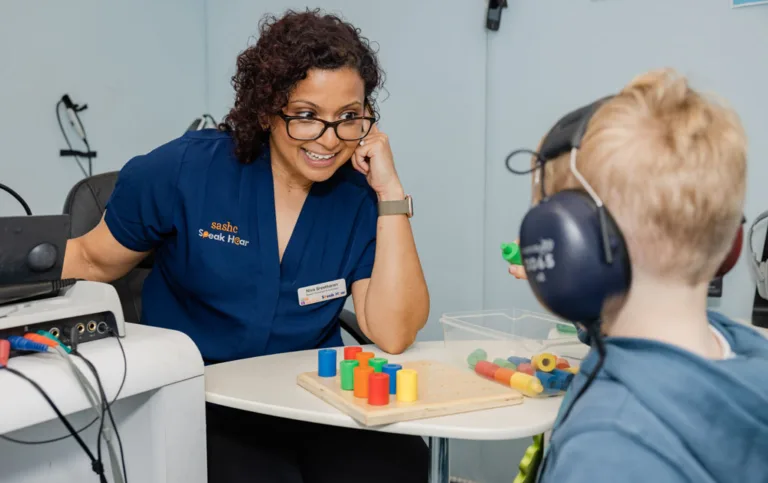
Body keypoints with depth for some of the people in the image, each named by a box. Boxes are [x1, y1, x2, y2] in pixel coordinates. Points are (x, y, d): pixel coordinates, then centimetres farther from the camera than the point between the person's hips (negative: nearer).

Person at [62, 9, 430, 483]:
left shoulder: (360, 195, -4)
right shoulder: (186, 171, -8)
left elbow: (393, 335, -14)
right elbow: (93, 261, 6)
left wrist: (391, 193, -18)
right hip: (199, 403, -1)